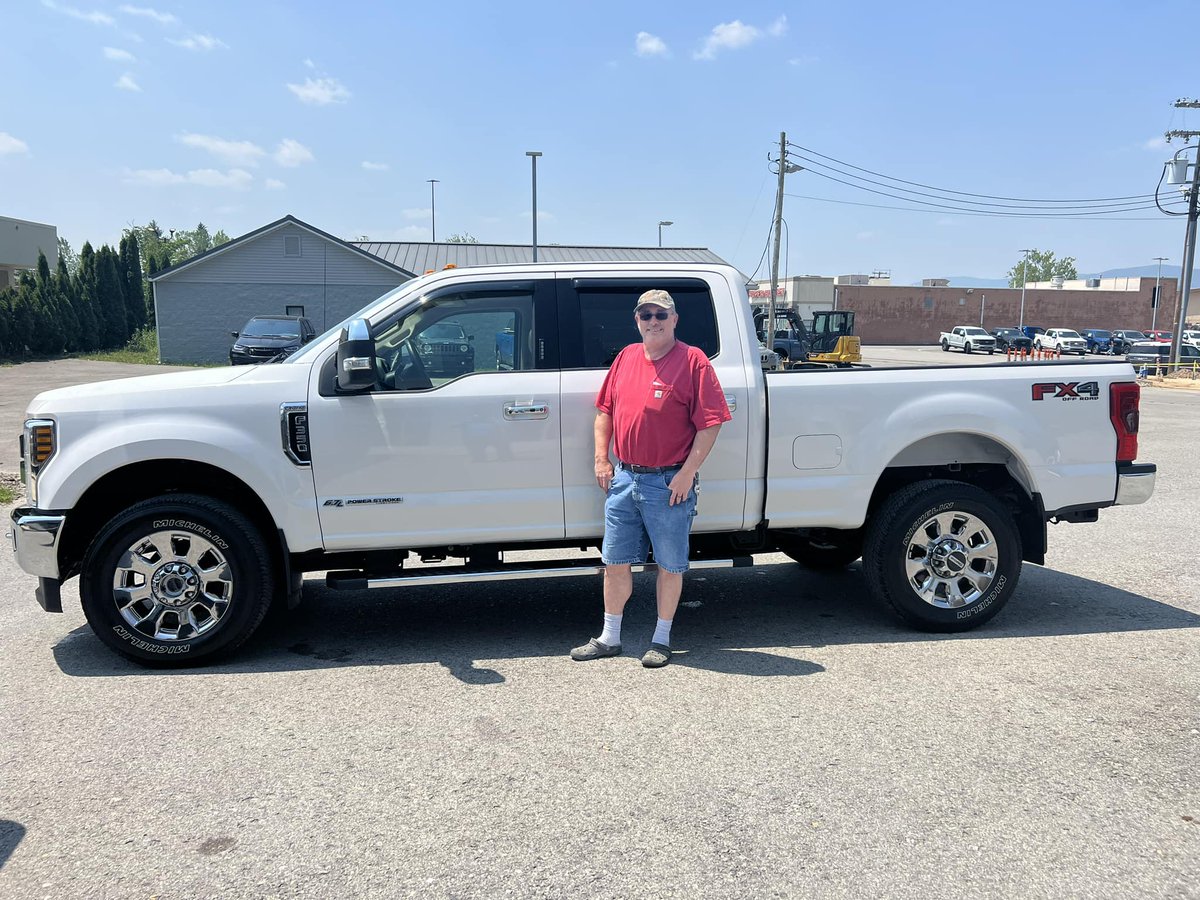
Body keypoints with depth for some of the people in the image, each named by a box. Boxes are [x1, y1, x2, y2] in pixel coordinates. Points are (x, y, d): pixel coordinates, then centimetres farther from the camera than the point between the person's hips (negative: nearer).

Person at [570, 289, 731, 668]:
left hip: (669, 483, -5)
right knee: (615, 561, 11)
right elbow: (605, 410, 17)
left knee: (670, 564, 7)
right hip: (623, 477, 5)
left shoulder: (692, 360, -8)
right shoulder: (626, 357, 10)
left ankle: (662, 639, 23)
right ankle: (610, 637, 25)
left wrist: (687, 474, -16)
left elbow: (710, 423, -12)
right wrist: (601, 459, 8)